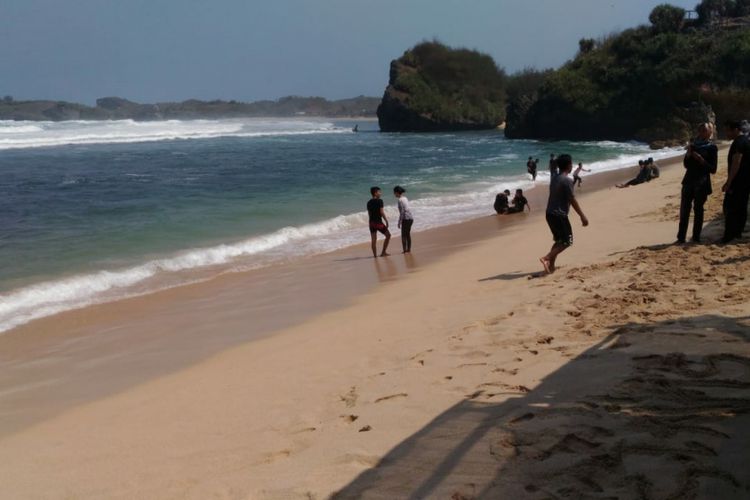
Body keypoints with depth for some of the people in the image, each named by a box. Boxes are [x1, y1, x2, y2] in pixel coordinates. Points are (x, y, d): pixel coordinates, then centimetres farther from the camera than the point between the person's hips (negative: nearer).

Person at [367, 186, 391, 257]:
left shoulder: (369, 203, 11)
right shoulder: (379, 201, -10)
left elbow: (369, 213, 15)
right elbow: (382, 212, -15)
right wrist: (386, 221, -10)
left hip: (371, 222, 7)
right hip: (378, 222, -7)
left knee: (374, 239, 7)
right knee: (388, 235, 8)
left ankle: (375, 255, 7)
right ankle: (383, 252, 6)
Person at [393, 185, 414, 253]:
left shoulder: (400, 200, -13)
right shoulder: (405, 198, 14)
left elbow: (402, 212, -18)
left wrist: (399, 222, -14)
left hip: (406, 219, -9)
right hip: (410, 218, 9)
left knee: (404, 235, -3)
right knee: (408, 234, 15)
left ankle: (405, 250, -3)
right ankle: (408, 249, 20)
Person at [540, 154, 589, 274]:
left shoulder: (554, 179, 11)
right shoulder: (567, 180, -15)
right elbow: (573, 200, -14)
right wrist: (582, 216, -7)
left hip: (550, 214, 8)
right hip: (560, 215, -8)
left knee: (559, 240, 18)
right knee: (567, 241, 2)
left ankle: (551, 266, 13)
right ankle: (546, 258, -11)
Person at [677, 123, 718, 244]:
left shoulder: (712, 147, -1)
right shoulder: (693, 145, 11)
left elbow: (713, 169, -5)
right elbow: (686, 164, 11)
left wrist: (701, 160, -17)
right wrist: (688, 153, -6)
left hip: (702, 183, -4)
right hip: (689, 180, 4)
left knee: (698, 210, 0)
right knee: (684, 209, 0)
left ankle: (696, 237, 7)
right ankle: (681, 237, 3)